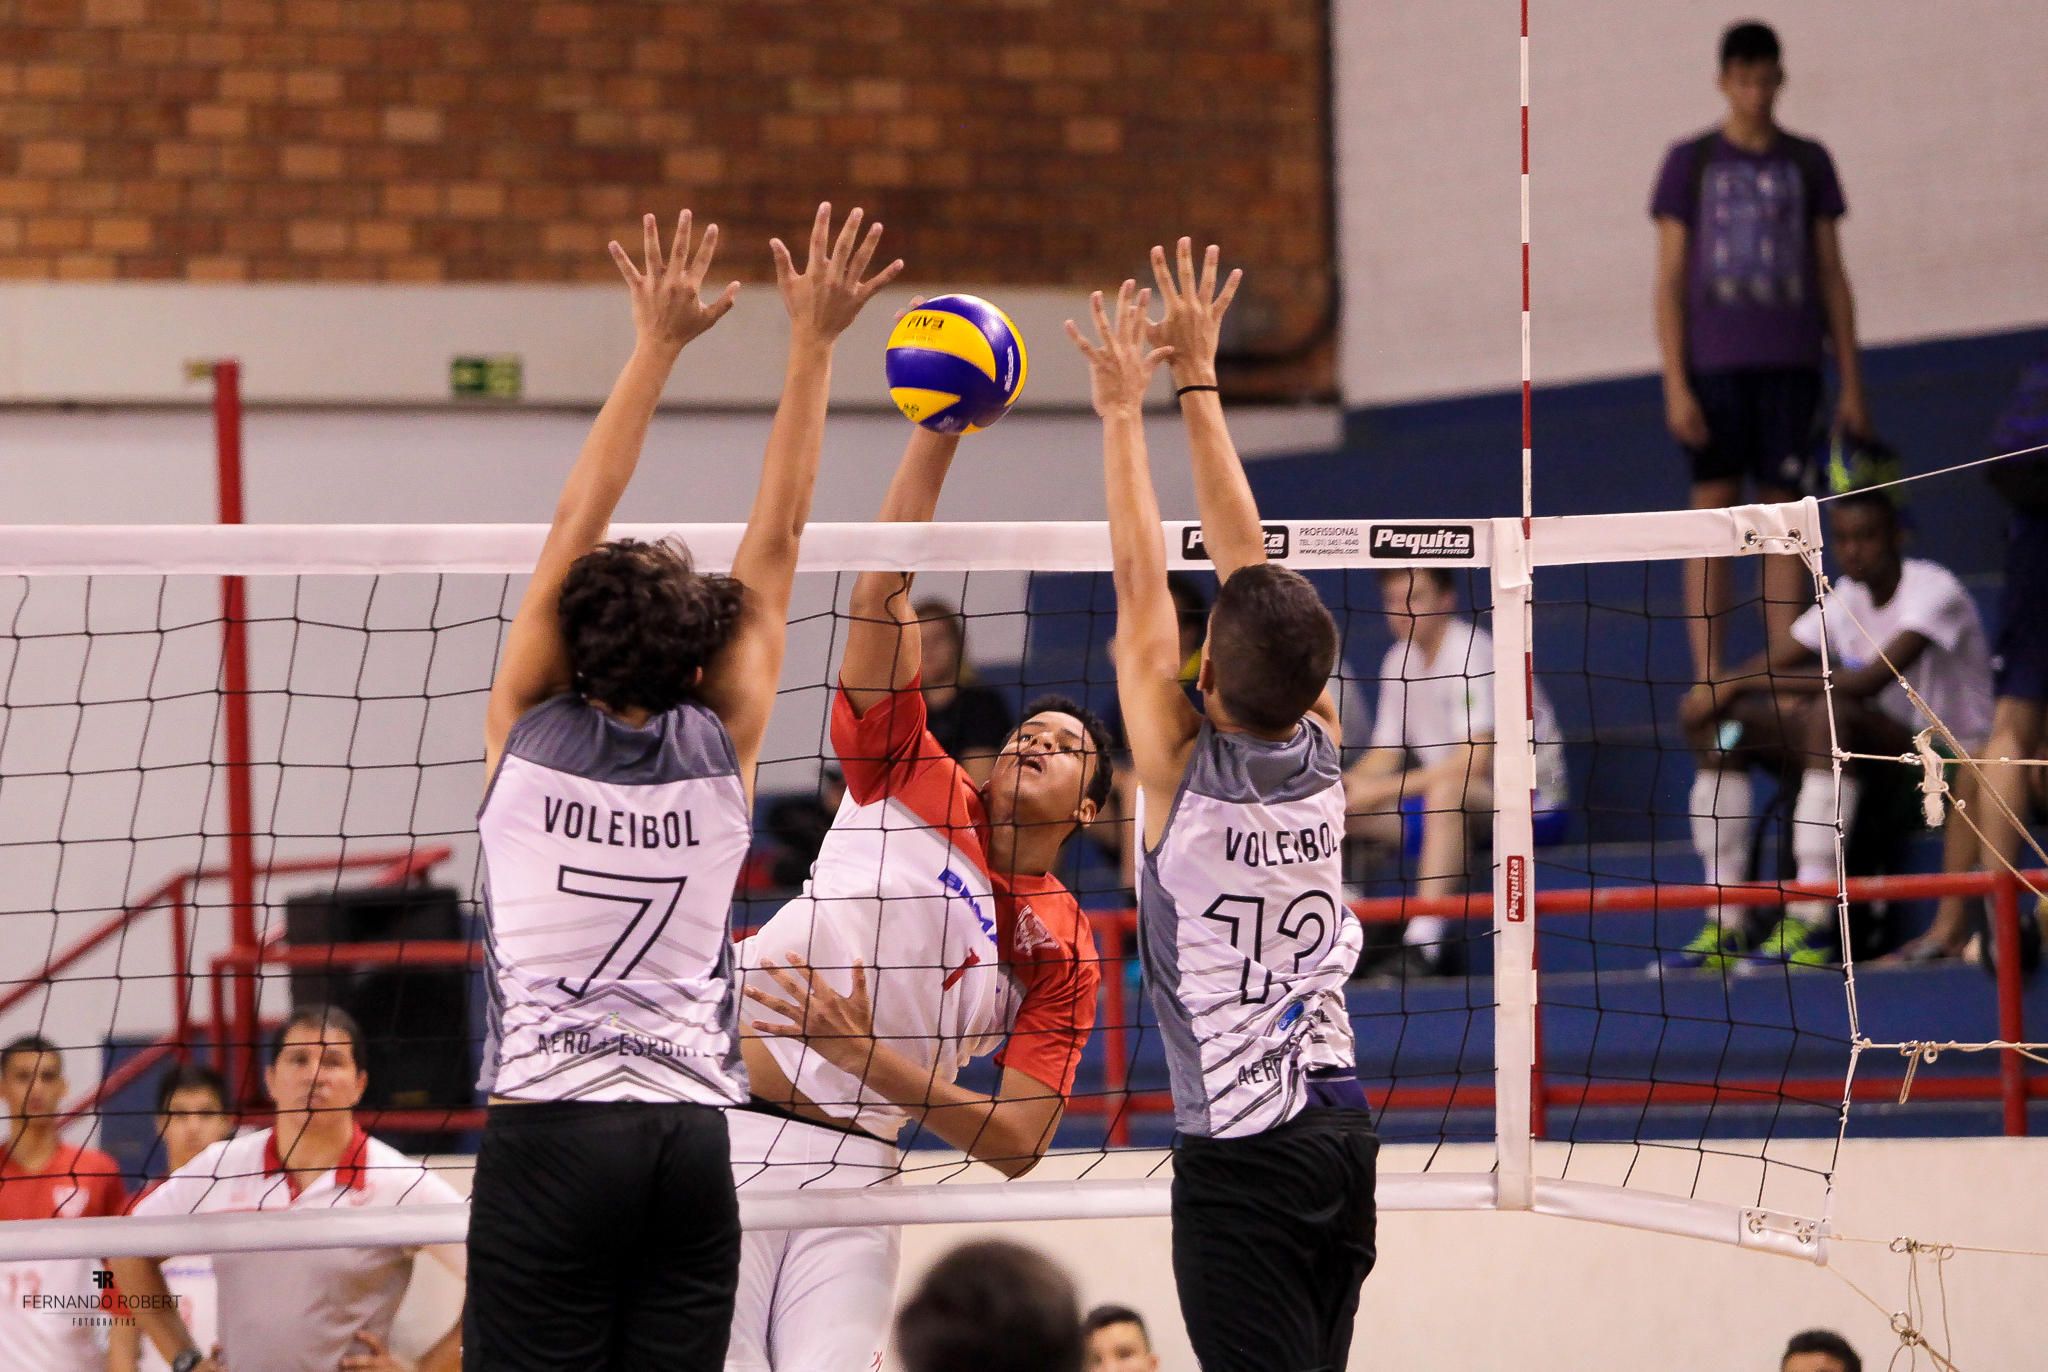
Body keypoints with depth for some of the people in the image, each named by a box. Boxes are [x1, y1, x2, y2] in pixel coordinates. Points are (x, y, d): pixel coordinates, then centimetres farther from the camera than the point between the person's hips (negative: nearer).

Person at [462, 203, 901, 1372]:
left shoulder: (529, 735, 0)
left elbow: (578, 527, 6)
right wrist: (812, 346, 12)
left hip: (548, 1134, -2)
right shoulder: (721, 752, 4)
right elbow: (777, 541, 9)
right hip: (691, 1141, 2)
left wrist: (658, 346, 9)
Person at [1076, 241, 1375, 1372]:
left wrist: (1124, 412, 1)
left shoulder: (1184, 771, -13)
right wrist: (1197, 382, 13)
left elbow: (1142, 595, -6)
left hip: (1238, 1153, -6)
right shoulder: (1319, 752, 2)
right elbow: (1247, 558, 7)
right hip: (1342, 1130, 7)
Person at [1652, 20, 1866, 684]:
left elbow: (1831, 277, 13)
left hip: (1790, 366, 2)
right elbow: (1670, 281, 4)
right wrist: (1676, 386, -6)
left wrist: (1851, 385, 8)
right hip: (1714, 366, -2)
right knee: (1713, 511, -5)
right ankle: (1710, 680, -5)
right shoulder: (1690, 161, 6)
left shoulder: (1807, 162, 11)